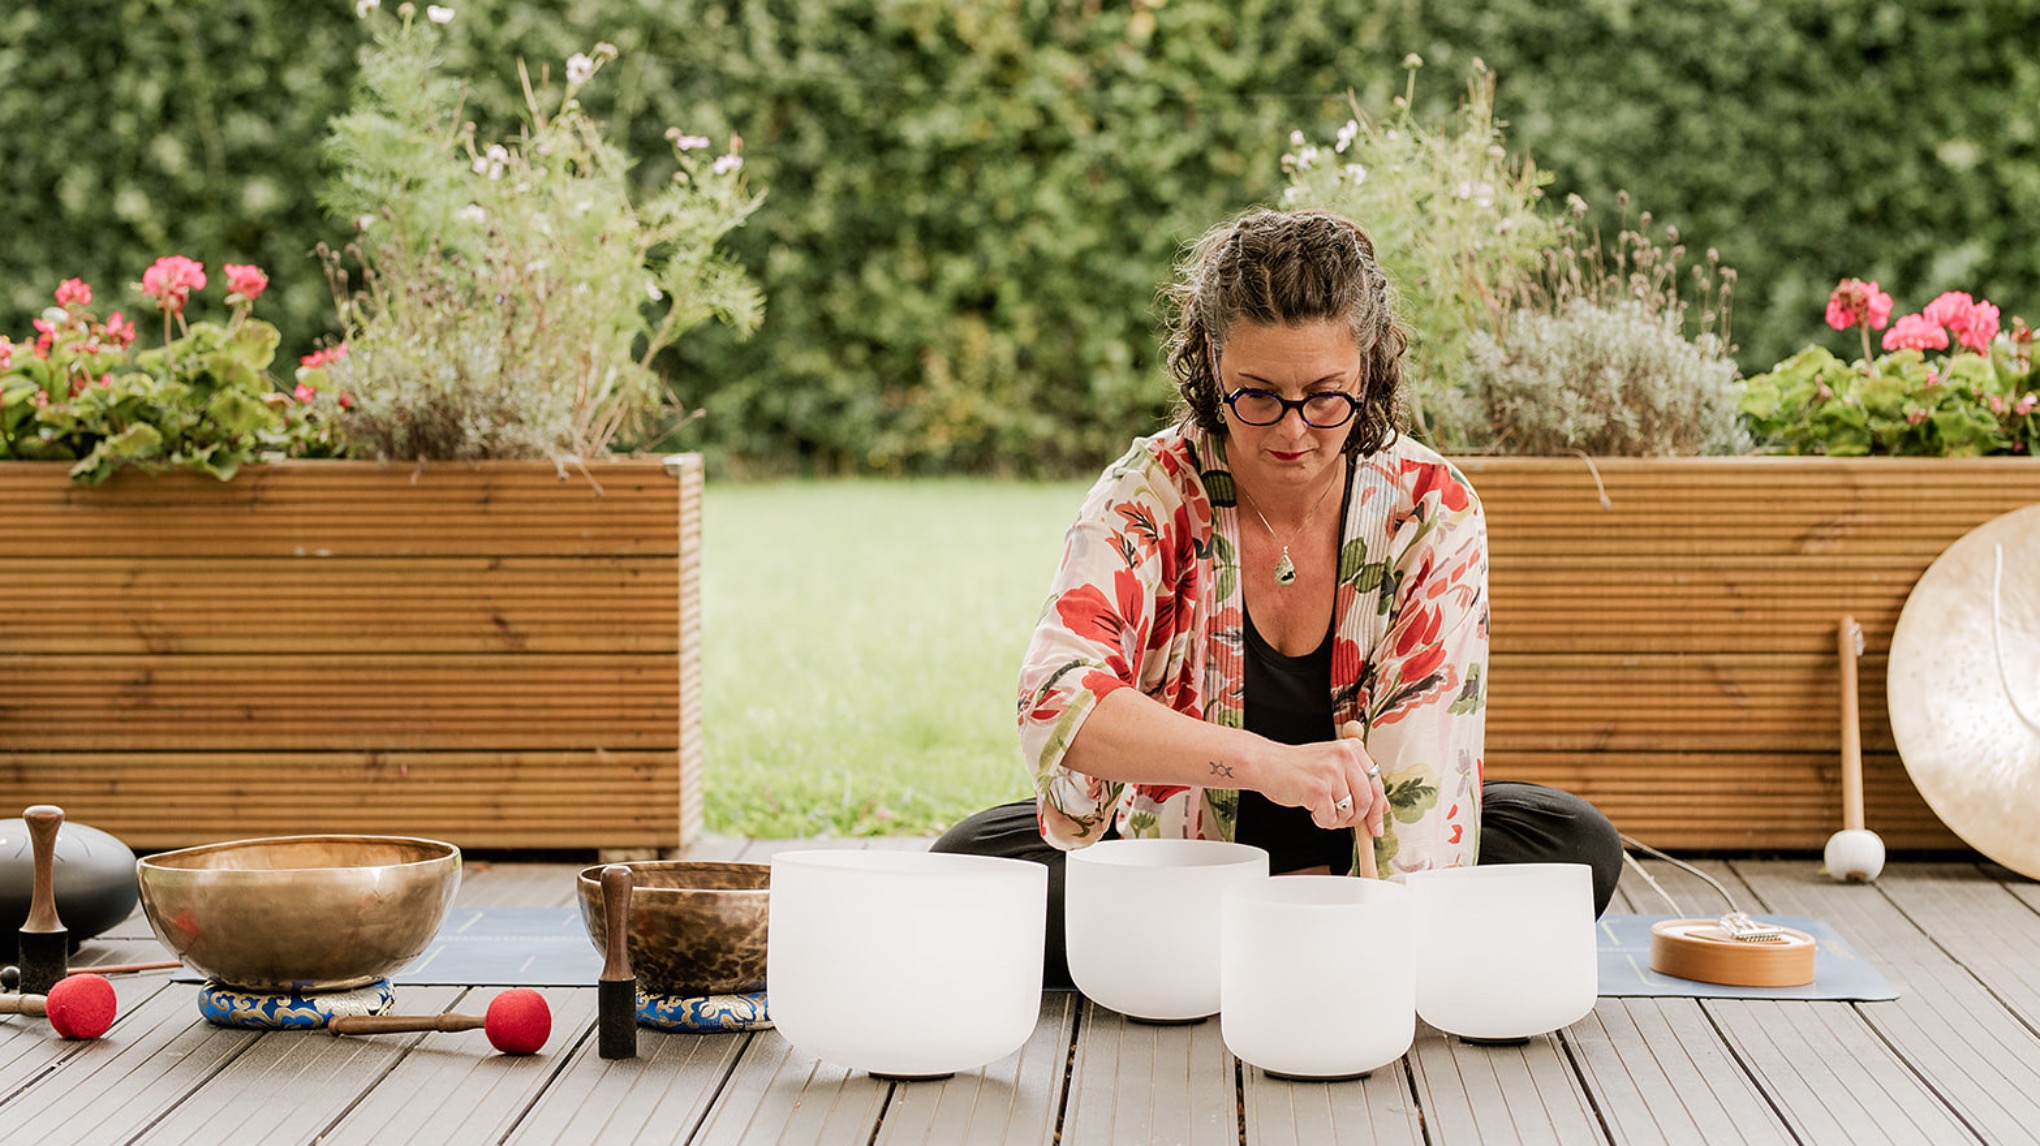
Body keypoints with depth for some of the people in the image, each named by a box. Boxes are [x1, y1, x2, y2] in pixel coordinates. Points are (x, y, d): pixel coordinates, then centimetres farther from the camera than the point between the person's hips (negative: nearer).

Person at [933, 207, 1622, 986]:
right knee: (971, 862, -25)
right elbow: (1056, 699, -34)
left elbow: (1424, 763, -19)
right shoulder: (1147, 497, -18)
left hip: (1347, 858, 1)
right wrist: (1264, 762, -48)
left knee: (1580, 845, -22)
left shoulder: (1432, 512, -13)